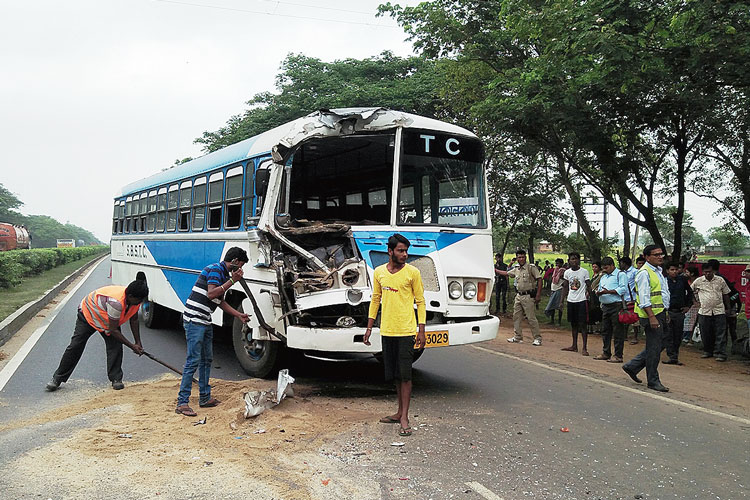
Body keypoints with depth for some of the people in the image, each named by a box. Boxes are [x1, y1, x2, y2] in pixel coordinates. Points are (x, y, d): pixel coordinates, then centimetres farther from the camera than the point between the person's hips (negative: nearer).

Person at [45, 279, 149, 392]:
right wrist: (132, 346, -29)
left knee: (115, 346, -12)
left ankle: (116, 379, -2)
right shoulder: (116, 302, -45)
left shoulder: (135, 299, -21)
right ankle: (57, 378, 16)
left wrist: (138, 342, -5)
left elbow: (134, 320, -3)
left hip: (107, 319, 6)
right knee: (75, 347, 0)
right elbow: (113, 330, -35)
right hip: (88, 313, -5)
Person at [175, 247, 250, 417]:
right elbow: (211, 294, -23)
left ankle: (205, 398, 23)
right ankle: (182, 403, -6)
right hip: (194, 320, -10)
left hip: (206, 322, 10)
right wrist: (232, 280, -21)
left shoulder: (224, 274, 18)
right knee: (193, 361, -10)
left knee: (207, 359, 14)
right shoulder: (215, 269, -11)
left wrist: (239, 315, 23)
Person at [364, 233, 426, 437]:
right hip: (386, 331, 4)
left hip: (406, 331, -4)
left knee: (405, 374, -2)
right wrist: (369, 327, 11)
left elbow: (420, 302, -1)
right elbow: (375, 300, 14)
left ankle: (404, 417, 4)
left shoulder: (413, 272, -4)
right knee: (395, 374, 13)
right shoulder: (379, 272, 6)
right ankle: (400, 412, 26)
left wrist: (421, 331, -6)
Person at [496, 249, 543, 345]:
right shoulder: (516, 270, 14)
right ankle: (517, 337, 20)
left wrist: (538, 295, -16)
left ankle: (537, 338, 1)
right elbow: (506, 273, 29)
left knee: (531, 318, -7)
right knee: (516, 317, 10)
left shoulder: (531, 267, -6)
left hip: (528, 296, -7)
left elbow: (539, 279, -11)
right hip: (518, 296, 7)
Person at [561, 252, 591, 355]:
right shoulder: (567, 272, 6)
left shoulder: (584, 271, -4)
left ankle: (584, 348, -2)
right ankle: (574, 346, 21)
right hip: (571, 300, 4)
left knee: (582, 324, -5)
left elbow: (589, 286, 1)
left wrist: (588, 294, -10)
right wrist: (562, 300, 7)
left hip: (582, 301, -4)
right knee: (573, 324, 11)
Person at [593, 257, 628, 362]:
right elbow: (599, 289, 23)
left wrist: (608, 291, -18)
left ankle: (618, 356, 0)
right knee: (605, 330, 12)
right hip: (605, 306, 8)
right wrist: (599, 292, -1)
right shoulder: (603, 277, 22)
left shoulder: (621, 274, -3)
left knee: (618, 331, -4)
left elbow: (623, 289, -14)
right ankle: (606, 353, 21)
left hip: (616, 306, -8)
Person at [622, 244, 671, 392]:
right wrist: (652, 316, -25)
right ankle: (653, 381, 9)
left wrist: (665, 314, 21)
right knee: (654, 348, -2)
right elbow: (644, 298, -20)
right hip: (651, 315, -9)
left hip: (661, 313, 9)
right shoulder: (644, 273, -13)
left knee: (656, 346, 13)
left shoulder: (659, 271, 16)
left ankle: (632, 366, 25)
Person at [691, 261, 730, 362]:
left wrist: (728, 308, 13)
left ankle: (720, 353, 0)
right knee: (705, 334, 7)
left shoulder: (720, 281, 4)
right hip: (704, 312, 1)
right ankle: (707, 351, 21)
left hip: (719, 311, -1)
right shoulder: (698, 281, 3)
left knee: (720, 334, -3)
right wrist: (696, 301, 10)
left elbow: (725, 294, 12)